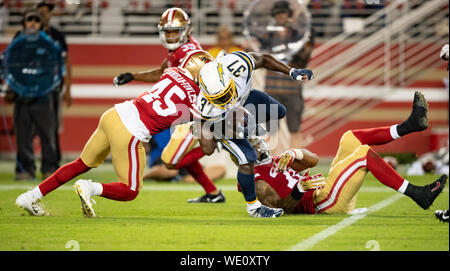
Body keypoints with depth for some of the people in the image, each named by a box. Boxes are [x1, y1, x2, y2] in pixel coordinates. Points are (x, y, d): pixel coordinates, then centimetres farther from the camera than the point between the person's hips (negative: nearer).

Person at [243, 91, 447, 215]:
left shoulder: (273, 162, 23)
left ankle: (411, 124, -2)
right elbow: (283, 209, -19)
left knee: (350, 138, 6)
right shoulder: (259, 181, -6)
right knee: (364, 153, -22)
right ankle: (417, 194, -24)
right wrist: (298, 191, -33)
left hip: (328, 190, 10)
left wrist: (292, 154, -3)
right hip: (327, 202, -10)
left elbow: (312, 160, 17)